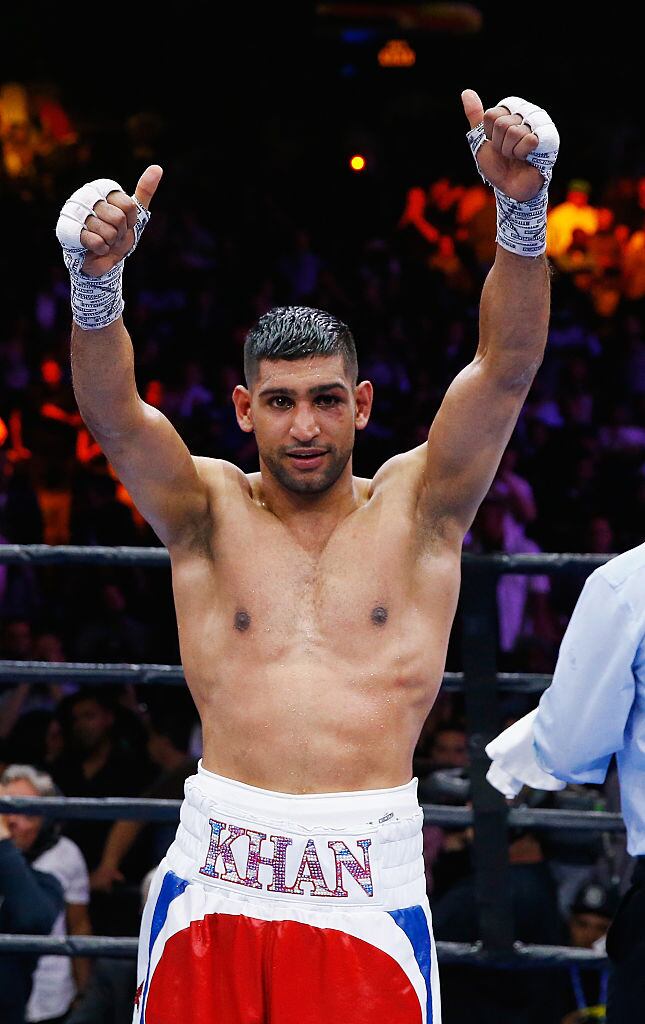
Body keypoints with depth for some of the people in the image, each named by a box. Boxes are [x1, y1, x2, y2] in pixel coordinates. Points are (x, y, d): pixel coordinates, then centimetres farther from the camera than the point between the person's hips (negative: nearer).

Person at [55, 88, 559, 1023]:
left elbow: (508, 366, -3)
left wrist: (522, 209, -18)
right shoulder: (207, 514, 9)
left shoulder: (417, 508, 8)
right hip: (216, 883, 1)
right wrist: (97, 277, -25)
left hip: (371, 886, -1)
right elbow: (110, 410, -7)